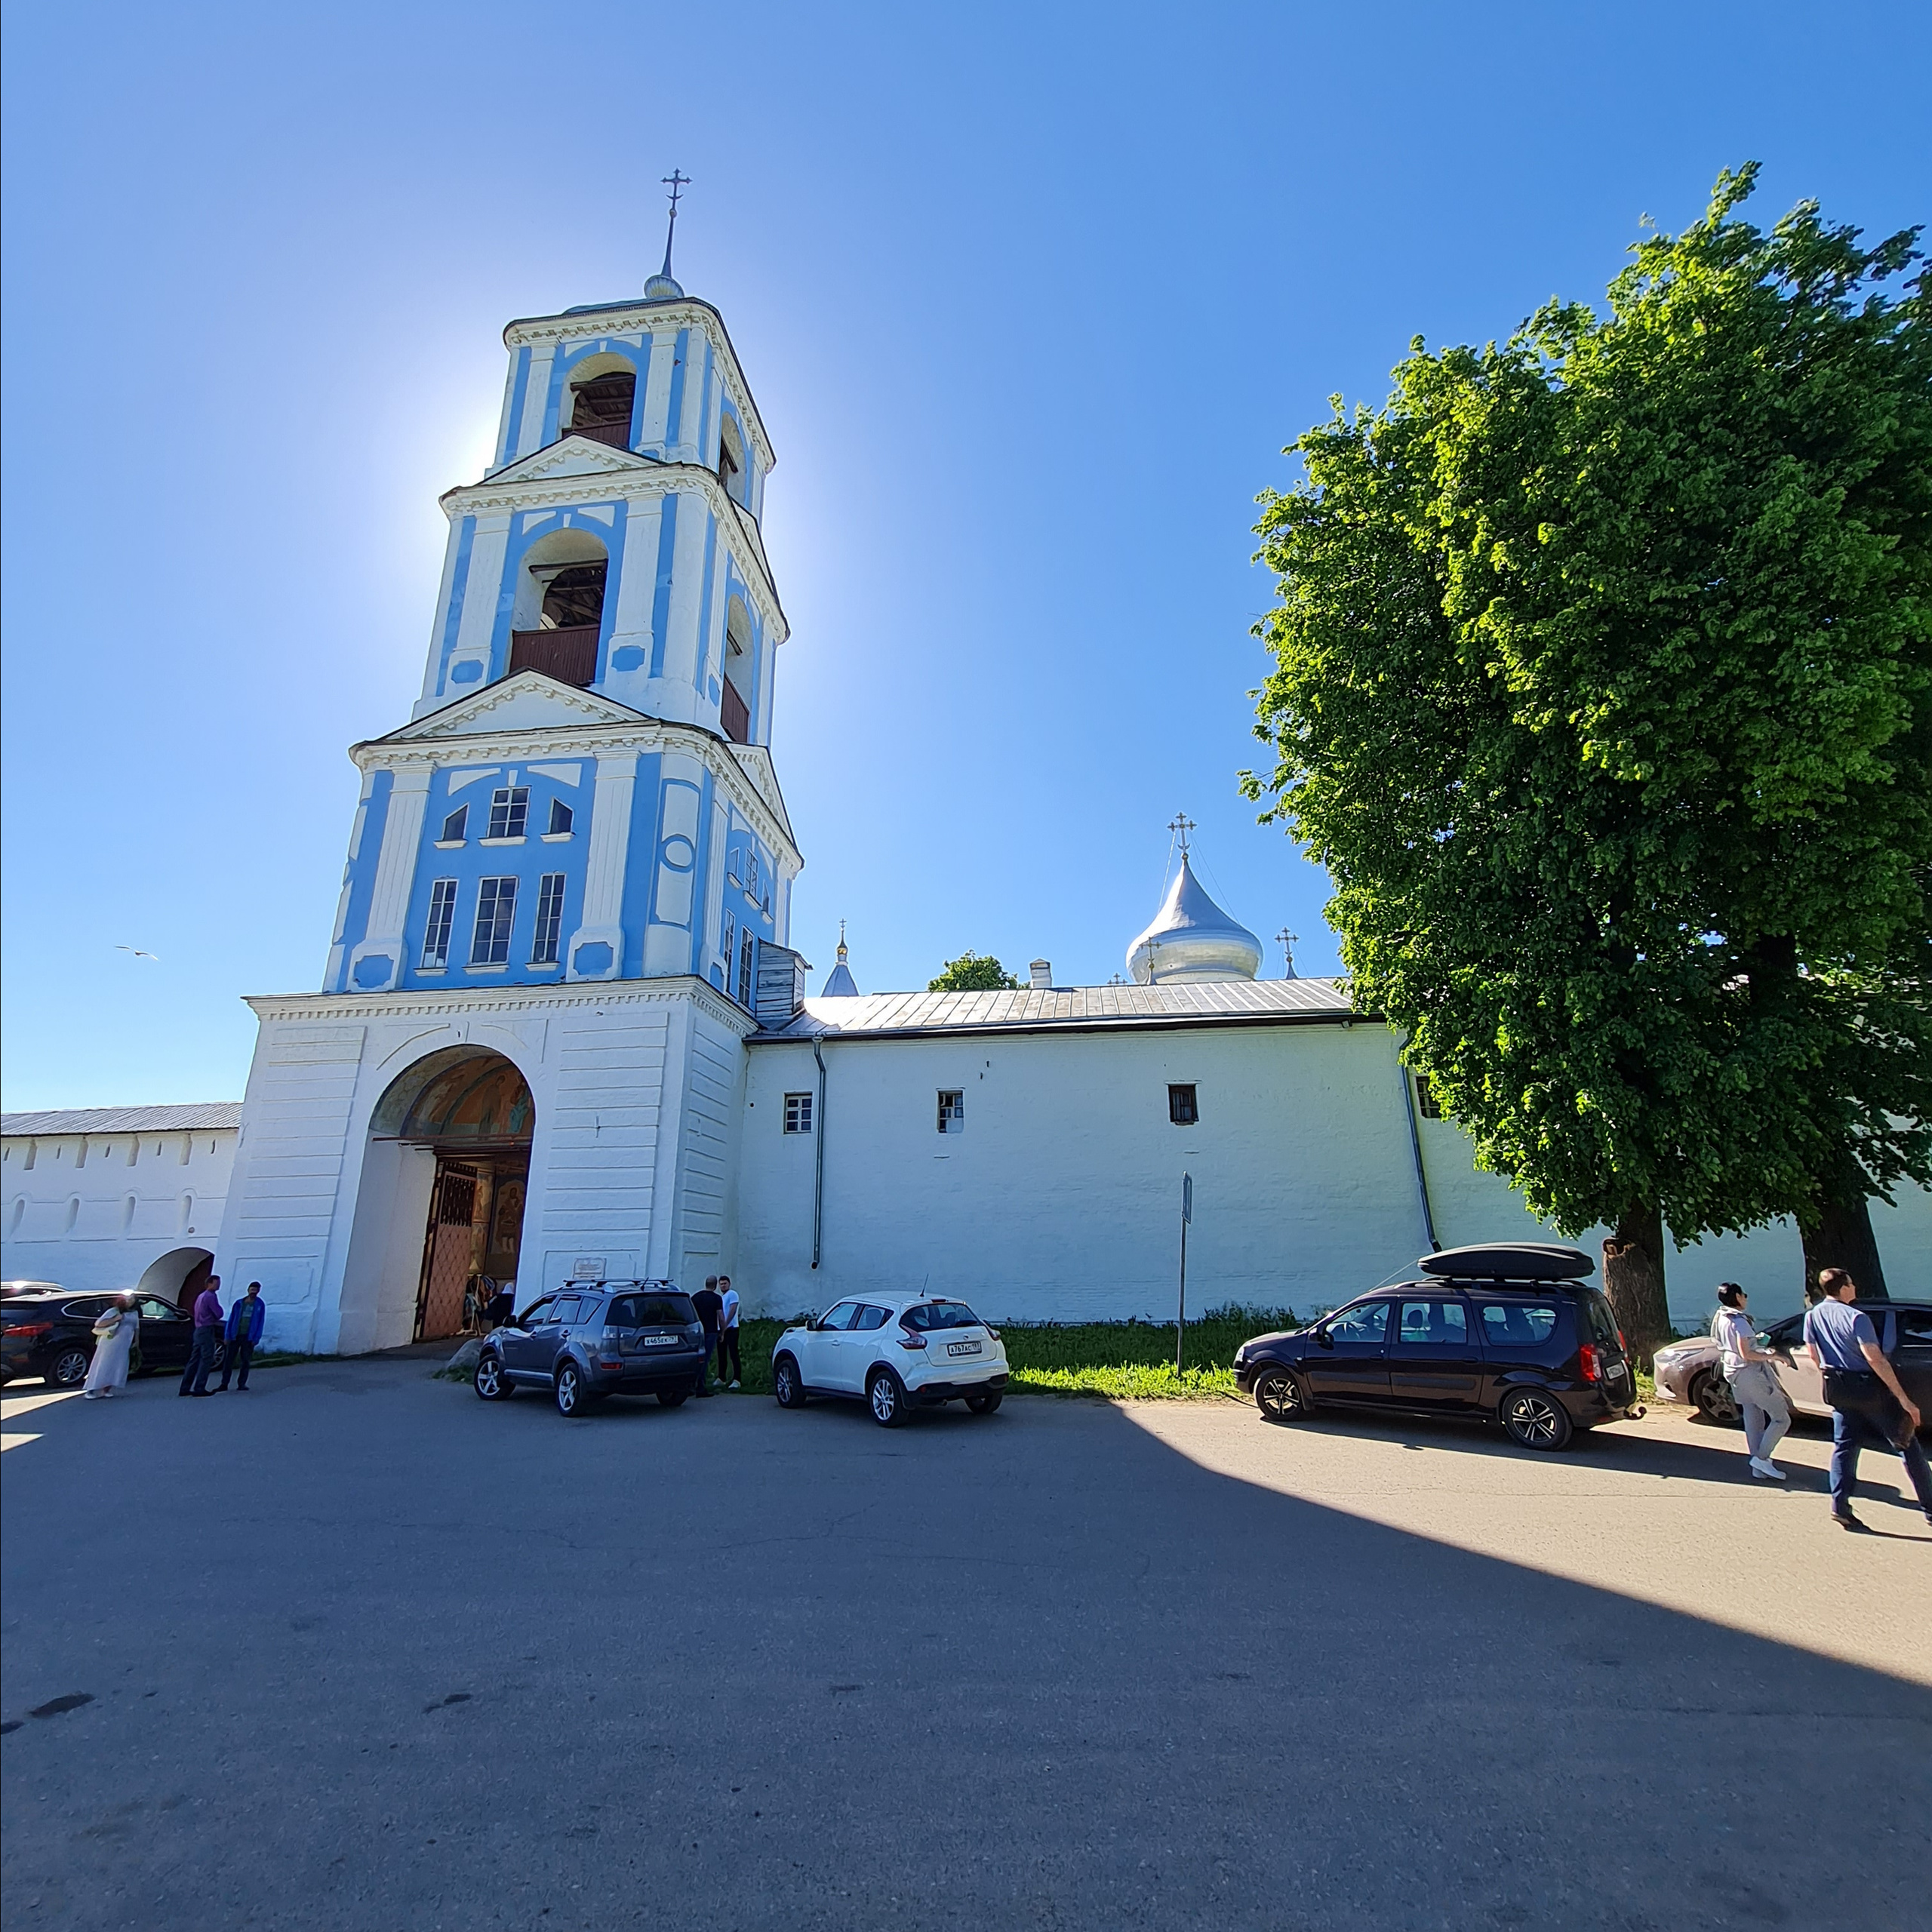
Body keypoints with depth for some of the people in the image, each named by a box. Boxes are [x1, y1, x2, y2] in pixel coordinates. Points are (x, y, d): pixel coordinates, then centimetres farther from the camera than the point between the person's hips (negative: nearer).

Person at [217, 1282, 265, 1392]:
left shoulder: (259, 1305, 2)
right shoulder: (239, 1303, 4)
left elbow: (260, 1322, 0)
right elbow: (231, 1320, 5)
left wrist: (256, 1338, -6)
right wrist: (228, 1336, -2)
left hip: (248, 1337, -1)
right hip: (235, 1336, 1)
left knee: (245, 1362, 3)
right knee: (229, 1360, 2)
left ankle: (241, 1384, 10)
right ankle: (224, 1383, 11)